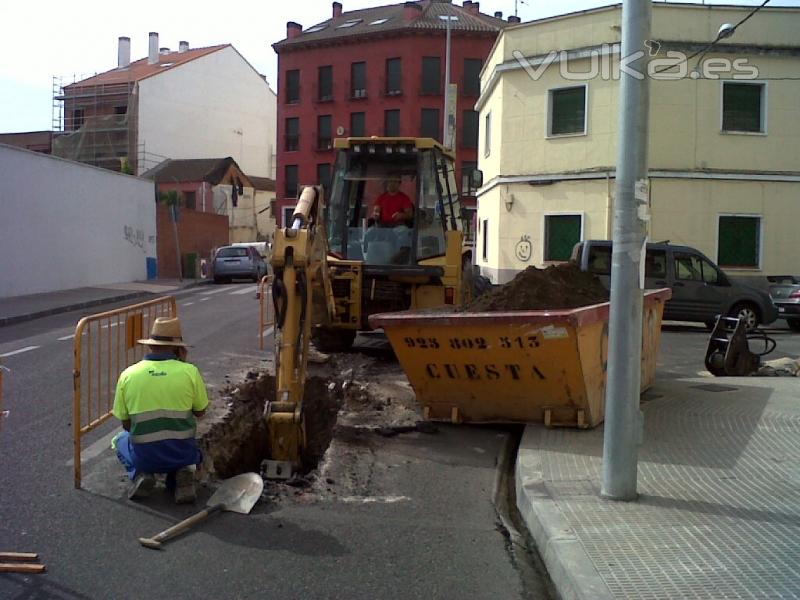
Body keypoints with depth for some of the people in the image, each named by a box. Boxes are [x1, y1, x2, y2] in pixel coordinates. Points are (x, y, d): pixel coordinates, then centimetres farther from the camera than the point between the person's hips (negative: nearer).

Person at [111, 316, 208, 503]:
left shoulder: (127, 374, -5)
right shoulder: (190, 371, -11)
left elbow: (126, 423, 4)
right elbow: (200, 412, 4)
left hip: (144, 457, 1)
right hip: (182, 453, -1)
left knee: (121, 439, 34)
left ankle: (140, 474, 5)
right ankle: (181, 472, 2)